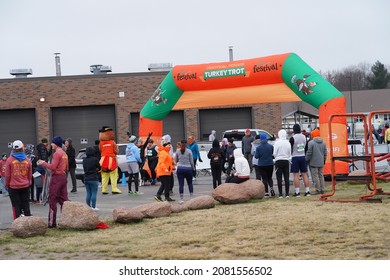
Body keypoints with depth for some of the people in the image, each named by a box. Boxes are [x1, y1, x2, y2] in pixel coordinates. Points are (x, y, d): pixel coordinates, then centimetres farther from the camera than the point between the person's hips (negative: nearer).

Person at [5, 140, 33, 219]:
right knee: (26, 206, 10)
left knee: (16, 206, 3)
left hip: (13, 187, -2)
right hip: (25, 187, 2)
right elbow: (30, 175, 7)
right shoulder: (27, 160, -1)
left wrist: (7, 185, 8)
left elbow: (7, 175, -5)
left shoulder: (9, 160, -9)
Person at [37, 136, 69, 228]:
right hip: (63, 177, 9)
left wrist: (43, 163, -7)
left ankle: (52, 222, -3)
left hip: (56, 178, -8)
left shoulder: (57, 153, -13)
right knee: (63, 200, 9)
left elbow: (53, 167, -19)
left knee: (52, 201, -4)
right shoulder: (64, 154, 14)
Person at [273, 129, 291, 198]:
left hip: (279, 161, -3)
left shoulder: (277, 143, -10)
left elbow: (274, 154, -8)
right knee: (286, 178, 6)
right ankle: (287, 193, 6)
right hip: (286, 161, 3)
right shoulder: (288, 143, 1)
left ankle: (280, 194, -1)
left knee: (279, 178, 0)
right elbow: (290, 154, 6)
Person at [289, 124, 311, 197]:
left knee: (296, 175, -4)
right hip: (303, 157, 5)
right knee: (304, 174, 8)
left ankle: (297, 192, -6)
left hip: (295, 157, -5)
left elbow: (289, 148, -8)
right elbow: (306, 148, 14)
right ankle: (307, 191, 7)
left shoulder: (292, 138, -12)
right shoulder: (304, 137, 6)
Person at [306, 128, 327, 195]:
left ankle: (318, 190, -4)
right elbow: (325, 153, 12)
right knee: (321, 176, 13)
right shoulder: (323, 143, 7)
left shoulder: (311, 143, -12)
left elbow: (309, 153, -12)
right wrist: (324, 161, 22)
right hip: (321, 163, 6)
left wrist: (307, 160, 0)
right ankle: (322, 189, 14)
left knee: (315, 176, -2)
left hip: (313, 163, -6)